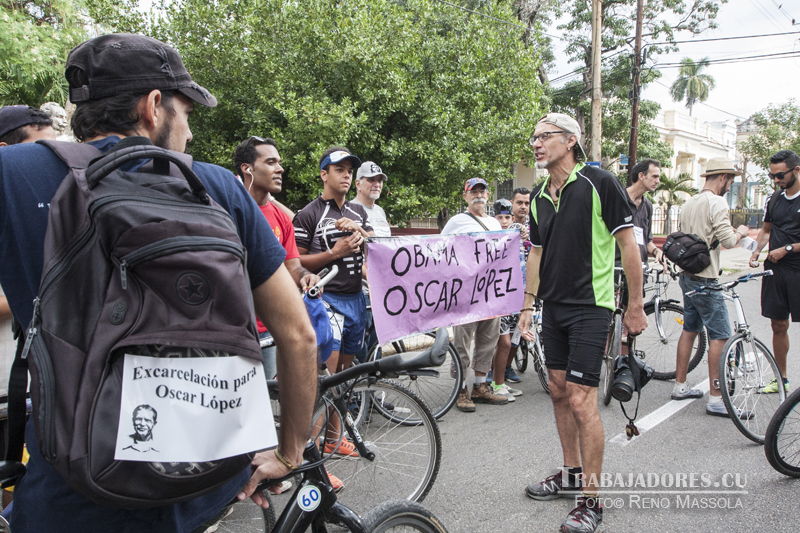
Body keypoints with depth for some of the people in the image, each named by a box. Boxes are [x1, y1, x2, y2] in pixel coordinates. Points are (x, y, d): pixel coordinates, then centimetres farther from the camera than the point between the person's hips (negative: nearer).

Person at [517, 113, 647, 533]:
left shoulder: (599, 184, -11)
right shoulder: (538, 197, 10)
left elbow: (628, 244, -9)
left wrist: (635, 306, -8)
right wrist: (527, 306, 15)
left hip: (590, 307, -7)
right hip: (553, 306, 7)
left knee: (581, 401, -9)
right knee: (559, 392, 14)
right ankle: (571, 474, 31)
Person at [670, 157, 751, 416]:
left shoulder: (689, 203, 13)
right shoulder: (717, 203, -14)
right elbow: (728, 241, -19)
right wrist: (740, 232, 2)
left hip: (687, 275, 9)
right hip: (705, 279, -9)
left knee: (689, 329, 15)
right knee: (719, 335, -5)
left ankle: (680, 386, 21)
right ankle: (716, 399, -4)